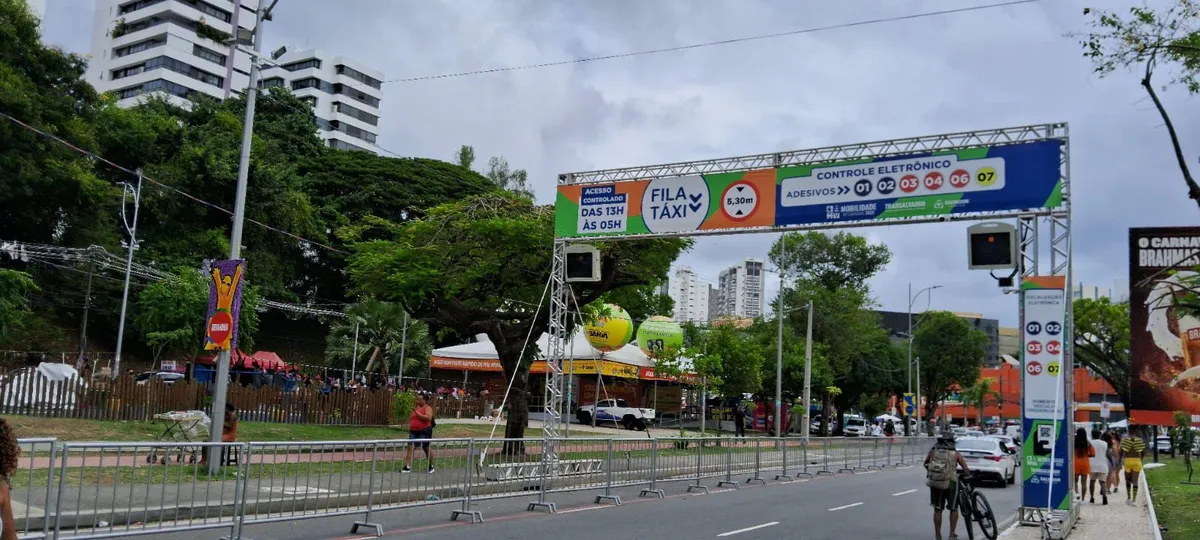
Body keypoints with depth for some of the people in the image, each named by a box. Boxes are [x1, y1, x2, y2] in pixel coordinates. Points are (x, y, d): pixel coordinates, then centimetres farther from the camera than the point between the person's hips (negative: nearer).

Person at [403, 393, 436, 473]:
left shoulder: (428, 408, -7)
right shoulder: (416, 407, 13)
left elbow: (428, 418, -24)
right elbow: (411, 418, 27)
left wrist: (417, 413, -23)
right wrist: (409, 426, 12)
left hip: (424, 431, -6)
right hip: (413, 431, 6)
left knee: (426, 449, 5)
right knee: (410, 447, -3)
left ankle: (431, 466, 21)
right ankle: (408, 467, -3)